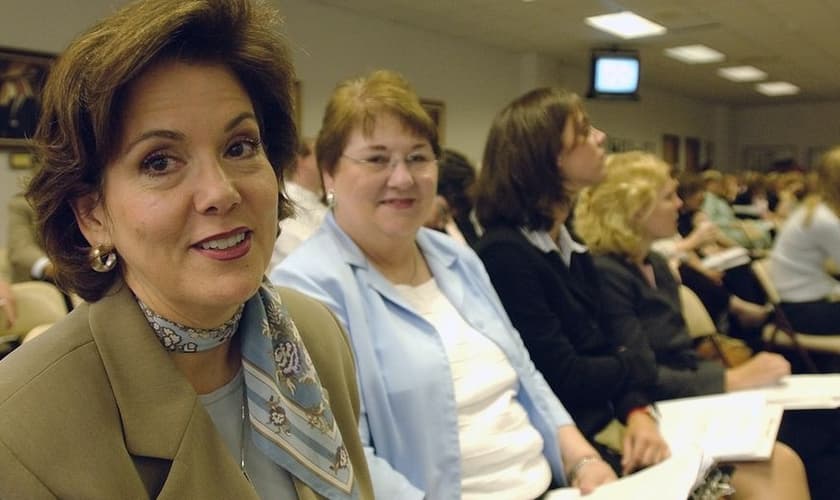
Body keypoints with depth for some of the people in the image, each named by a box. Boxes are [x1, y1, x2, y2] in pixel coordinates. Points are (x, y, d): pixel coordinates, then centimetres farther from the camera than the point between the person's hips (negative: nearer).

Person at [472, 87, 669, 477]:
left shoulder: (571, 248, 10)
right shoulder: (506, 253, -19)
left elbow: (601, 352, 8)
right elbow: (565, 378, -18)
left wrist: (638, 412, -12)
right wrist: (637, 366, 0)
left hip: (604, 426, 8)